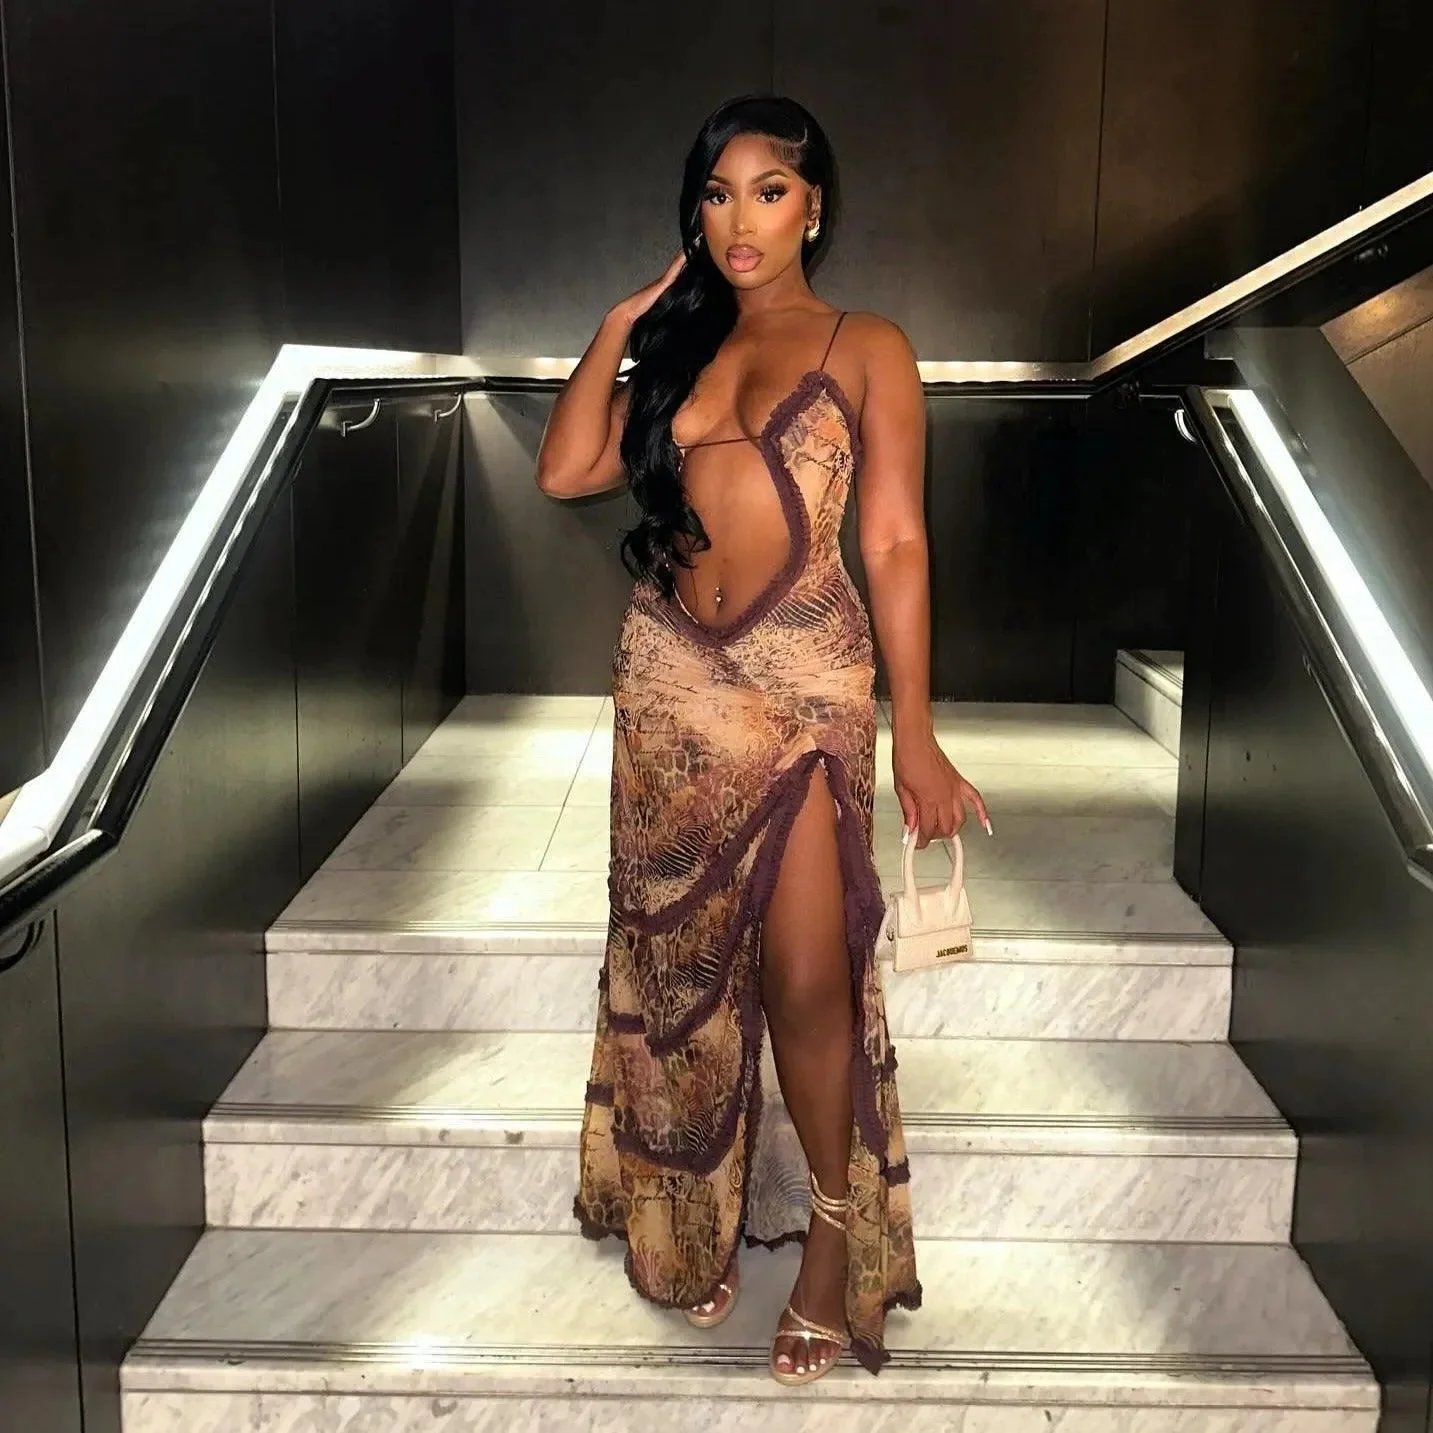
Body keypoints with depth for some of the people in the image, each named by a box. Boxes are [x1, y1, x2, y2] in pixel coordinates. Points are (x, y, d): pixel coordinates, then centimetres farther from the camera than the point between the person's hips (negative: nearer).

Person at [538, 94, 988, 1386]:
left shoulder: (868, 349, 3)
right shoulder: (676, 348, 15)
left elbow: (895, 544, -4)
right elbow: (565, 471, 3)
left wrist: (915, 734, -10)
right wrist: (620, 322, 5)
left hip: (805, 681, -4)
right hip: (670, 677, 4)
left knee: (807, 976, -6)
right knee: (684, 958, 11)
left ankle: (837, 1230, 16)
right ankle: (699, 1216, 29)